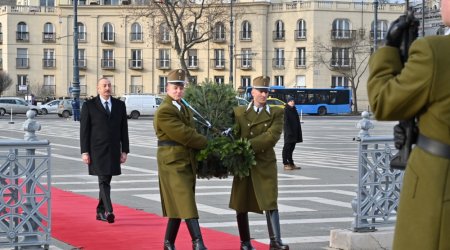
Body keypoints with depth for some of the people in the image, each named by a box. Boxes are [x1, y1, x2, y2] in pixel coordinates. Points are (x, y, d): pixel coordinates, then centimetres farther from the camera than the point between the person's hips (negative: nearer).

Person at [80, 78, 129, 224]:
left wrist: (124, 150, 4)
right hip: (97, 150, -4)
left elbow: (124, 129, 10)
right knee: (103, 181, -13)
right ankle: (108, 212, -23)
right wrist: (84, 152, -8)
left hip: (113, 151, 4)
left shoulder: (119, 105, 9)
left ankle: (100, 212, 20)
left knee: (106, 181, 10)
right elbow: (84, 130, -2)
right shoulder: (89, 106, 0)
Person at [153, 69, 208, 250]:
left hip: (187, 163, 9)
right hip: (173, 163, -9)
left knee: (179, 206, 11)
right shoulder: (164, 111, -14)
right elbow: (185, 135, -19)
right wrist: (208, 143, -9)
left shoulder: (183, 108, 16)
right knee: (186, 204, -12)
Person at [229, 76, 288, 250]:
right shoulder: (239, 112, 7)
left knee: (270, 202, -9)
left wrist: (249, 146, -18)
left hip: (266, 164, -1)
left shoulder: (276, 113, 3)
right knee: (241, 204, 5)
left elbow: (272, 136, -11)